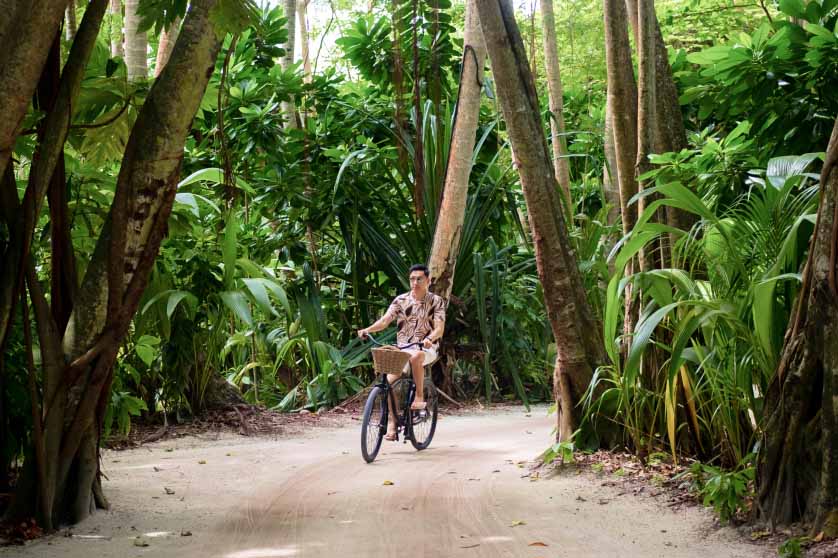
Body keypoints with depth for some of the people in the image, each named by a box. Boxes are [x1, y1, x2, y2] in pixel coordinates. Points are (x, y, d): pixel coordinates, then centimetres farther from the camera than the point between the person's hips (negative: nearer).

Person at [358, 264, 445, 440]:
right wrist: (368, 329, -27)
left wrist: (429, 339, -35)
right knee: (390, 381, -19)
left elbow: (439, 328, -12)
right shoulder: (401, 300, 3)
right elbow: (385, 320, -8)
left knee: (416, 356, -39)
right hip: (402, 348, 3)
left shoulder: (436, 301, -2)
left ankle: (419, 397, -23)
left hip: (426, 349, -3)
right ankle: (391, 423, -8)